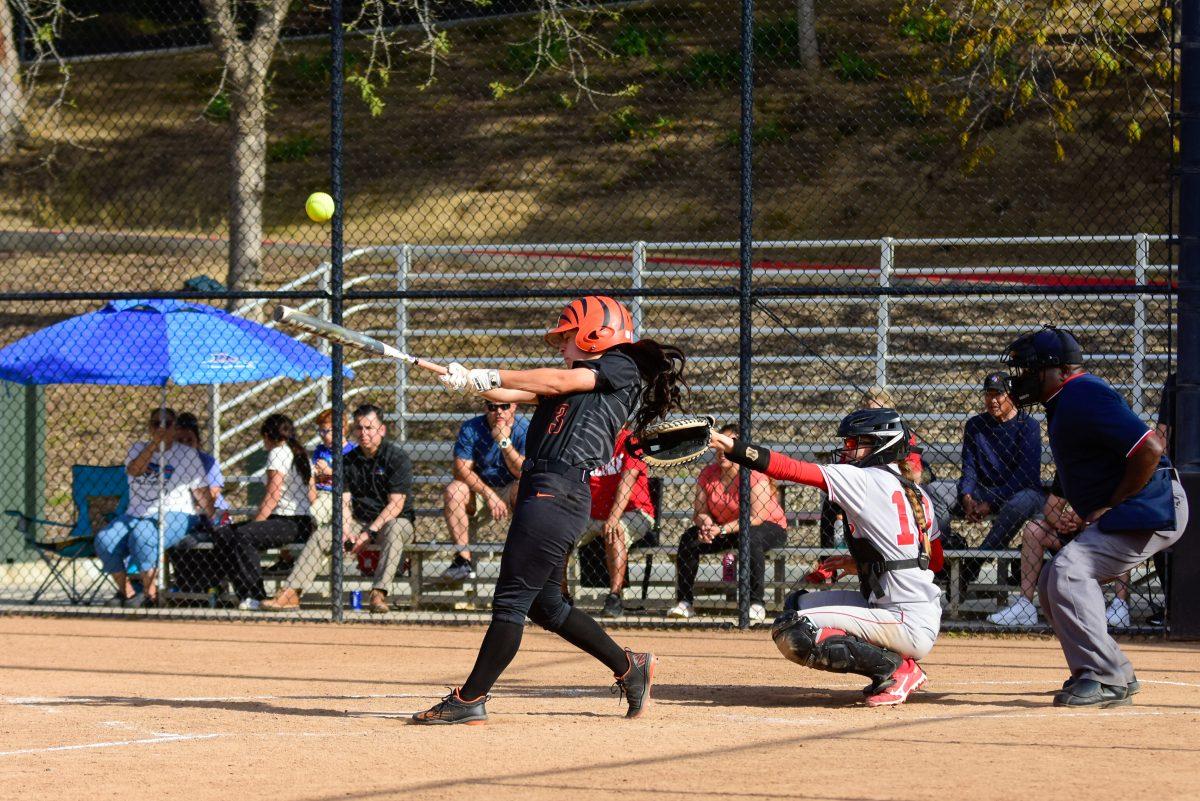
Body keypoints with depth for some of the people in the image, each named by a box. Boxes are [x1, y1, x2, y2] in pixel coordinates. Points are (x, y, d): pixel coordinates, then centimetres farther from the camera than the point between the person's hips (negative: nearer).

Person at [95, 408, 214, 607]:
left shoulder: (187, 454, 5)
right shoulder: (139, 448, 13)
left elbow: (201, 490, 0)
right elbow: (134, 470, -10)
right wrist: (155, 443, -18)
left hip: (174, 517, -5)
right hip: (135, 515, 5)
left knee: (141, 534, -35)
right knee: (105, 540, -19)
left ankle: (150, 594, -26)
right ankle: (125, 592, -5)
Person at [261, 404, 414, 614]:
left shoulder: (397, 457, -8)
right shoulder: (349, 460, 9)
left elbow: (395, 504, -15)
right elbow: (344, 501, 3)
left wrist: (370, 533, -23)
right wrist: (346, 531, -17)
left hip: (397, 521, -5)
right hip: (360, 523, 5)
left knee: (393, 529, -39)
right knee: (320, 536, -14)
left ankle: (378, 594, -47)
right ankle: (290, 593, -22)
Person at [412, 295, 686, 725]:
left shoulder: (621, 369, 2)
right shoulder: (580, 377, 25)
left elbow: (557, 382, -8)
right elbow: (518, 393, 15)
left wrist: (487, 376, -5)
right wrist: (470, 382, -2)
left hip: (559, 492, -10)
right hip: (540, 491, 10)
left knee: (511, 600, -9)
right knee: (544, 604, 14)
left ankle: (469, 700, -8)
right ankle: (629, 666, 25)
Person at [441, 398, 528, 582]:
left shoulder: (524, 430, -10)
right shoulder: (471, 429, -7)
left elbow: (524, 473, -20)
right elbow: (462, 469, -15)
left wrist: (504, 442, -29)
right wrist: (489, 495, -26)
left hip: (510, 492, -1)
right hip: (478, 490, 1)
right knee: (453, 489, -27)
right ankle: (463, 559, -29)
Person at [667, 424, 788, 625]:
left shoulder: (755, 475, -21)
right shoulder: (708, 474, -3)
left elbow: (757, 517, -28)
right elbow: (700, 512, -2)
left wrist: (722, 529, -36)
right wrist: (707, 525, -27)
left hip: (770, 528, -6)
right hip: (724, 530, 6)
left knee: (750, 538, -39)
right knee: (689, 538, -15)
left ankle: (757, 603, -33)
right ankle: (685, 603, -9)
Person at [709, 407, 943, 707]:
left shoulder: (865, 480, -11)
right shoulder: (918, 494, 13)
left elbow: (792, 470, -16)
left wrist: (732, 446, -16)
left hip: (908, 627, -9)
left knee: (791, 632, -14)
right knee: (799, 603, 20)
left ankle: (892, 668, -8)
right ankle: (901, 668, 10)